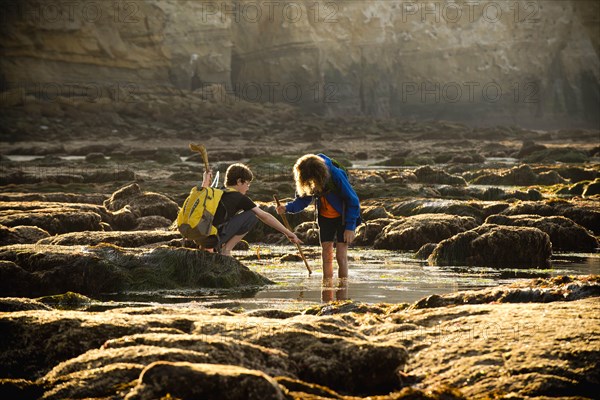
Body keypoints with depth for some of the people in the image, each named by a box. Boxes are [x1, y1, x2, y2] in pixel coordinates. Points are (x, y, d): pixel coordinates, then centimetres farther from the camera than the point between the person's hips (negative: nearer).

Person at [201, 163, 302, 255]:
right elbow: (265, 217, 7)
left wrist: (206, 181, 43)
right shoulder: (240, 198, 5)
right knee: (252, 216, 6)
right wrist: (288, 233, 11)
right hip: (214, 238, -7)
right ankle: (226, 249, 2)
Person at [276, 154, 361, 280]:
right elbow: (303, 199, -5)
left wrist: (350, 227, -21)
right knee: (326, 254, 2)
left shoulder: (336, 175, -29)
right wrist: (287, 208, -26)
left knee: (341, 255, -11)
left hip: (343, 216, -5)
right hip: (325, 217, 5)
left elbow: (353, 201, -21)